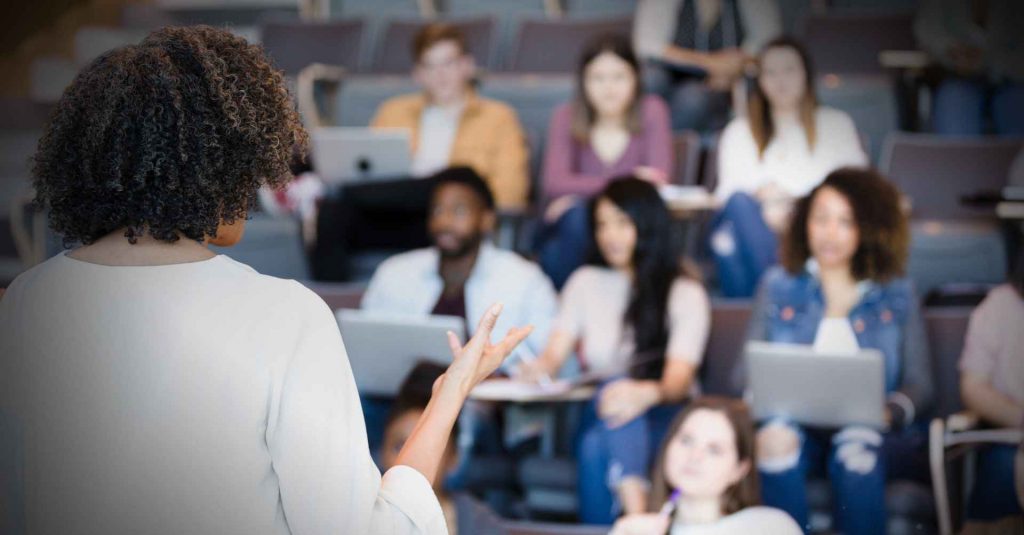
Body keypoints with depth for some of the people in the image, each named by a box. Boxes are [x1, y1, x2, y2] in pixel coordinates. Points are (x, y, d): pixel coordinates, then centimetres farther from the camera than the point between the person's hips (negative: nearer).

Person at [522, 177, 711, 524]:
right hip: (594, 418, 2)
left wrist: (646, 392, -35)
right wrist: (540, 369, -22)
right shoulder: (586, 283, 17)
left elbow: (679, 379, -10)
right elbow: (555, 354, 4)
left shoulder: (685, 294, 5)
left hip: (663, 420, -2)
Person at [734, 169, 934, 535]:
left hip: (869, 430, -1)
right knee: (778, 439, -35)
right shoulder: (778, 286, 18)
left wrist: (889, 411, -14)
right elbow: (747, 372, 12)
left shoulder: (897, 295, 15)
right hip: (795, 424, 1)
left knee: (856, 453, -37)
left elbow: (919, 384, 9)